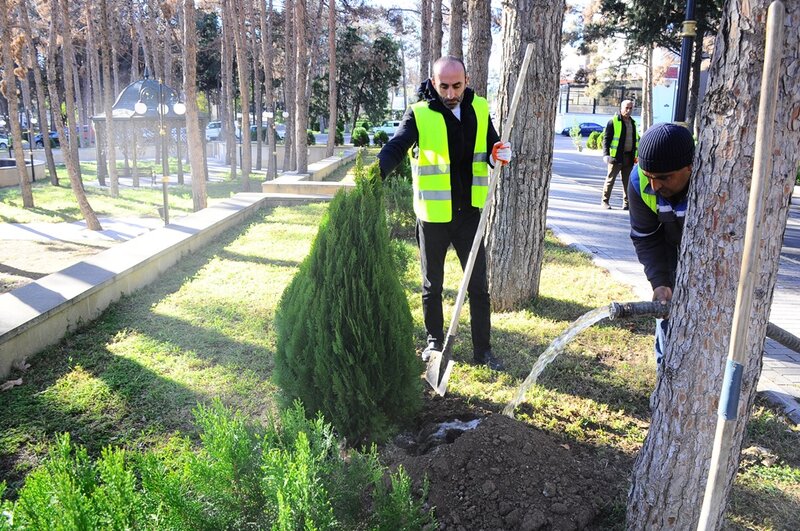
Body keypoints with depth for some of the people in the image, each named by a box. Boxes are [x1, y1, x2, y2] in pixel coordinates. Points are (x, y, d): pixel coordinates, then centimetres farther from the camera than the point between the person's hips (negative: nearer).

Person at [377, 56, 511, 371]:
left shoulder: (479, 109, 2)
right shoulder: (419, 114, -10)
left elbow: (490, 148, 12)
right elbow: (395, 148, -22)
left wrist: (500, 155, -13)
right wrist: (377, 173, -43)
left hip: (469, 212, 3)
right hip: (433, 216, -2)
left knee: (478, 285, 8)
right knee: (432, 285, 13)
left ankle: (483, 350, 21)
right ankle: (434, 342, 32)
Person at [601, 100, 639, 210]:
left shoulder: (633, 123, 17)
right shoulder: (613, 122, -4)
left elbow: (636, 140, 23)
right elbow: (606, 139, -8)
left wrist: (636, 155, 17)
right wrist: (606, 154, -19)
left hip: (629, 158, 6)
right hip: (616, 156, -5)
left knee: (627, 181, 7)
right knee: (611, 179, 0)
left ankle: (626, 202, 13)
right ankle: (605, 201, 9)